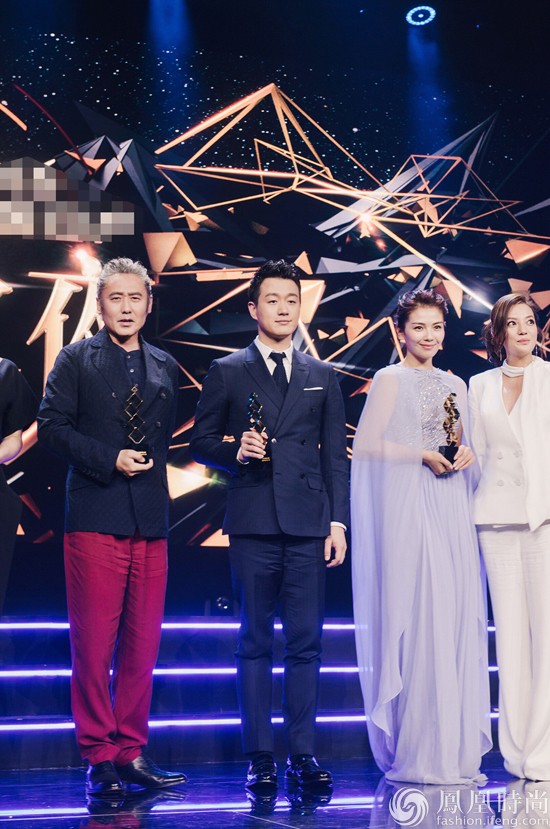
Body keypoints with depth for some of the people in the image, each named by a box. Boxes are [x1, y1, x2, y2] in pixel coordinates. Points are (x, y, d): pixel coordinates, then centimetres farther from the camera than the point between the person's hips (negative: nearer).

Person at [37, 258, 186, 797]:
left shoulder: (165, 367, 17)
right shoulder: (75, 360, 5)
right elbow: (51, 428, -3)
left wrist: (151, 465, 5)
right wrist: (109, 460, -11)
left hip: (150, 521, 4)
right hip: (95, 518, -4)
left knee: (143, 644, 7)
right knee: (93, 644, -1)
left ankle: (131, 752, 19)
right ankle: (99, 757, 11)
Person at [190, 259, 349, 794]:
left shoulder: (322, 377, 14)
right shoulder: (226, 373, 8)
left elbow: (336, 457, 11)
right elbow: (200, 443, 9)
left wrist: (339, 521, 3)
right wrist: (235, 451, -11)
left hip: (309, 526, 2)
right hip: (253, 524, -1)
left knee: (307, 643, 3)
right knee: (254, 643, 3)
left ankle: (303, 754, 13)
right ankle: (259, 758, 12)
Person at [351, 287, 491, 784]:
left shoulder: (455, 386, 18)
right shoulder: (390, 380, 1)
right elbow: (366, 445, -6)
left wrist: (465, 454, 1)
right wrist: (422, 455, -13)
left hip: (451, 508, 6)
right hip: (408, 506, -6)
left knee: (456, 616, 2)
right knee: (416, 616, -8)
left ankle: (455, 747, 11)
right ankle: (416, 751, 1)